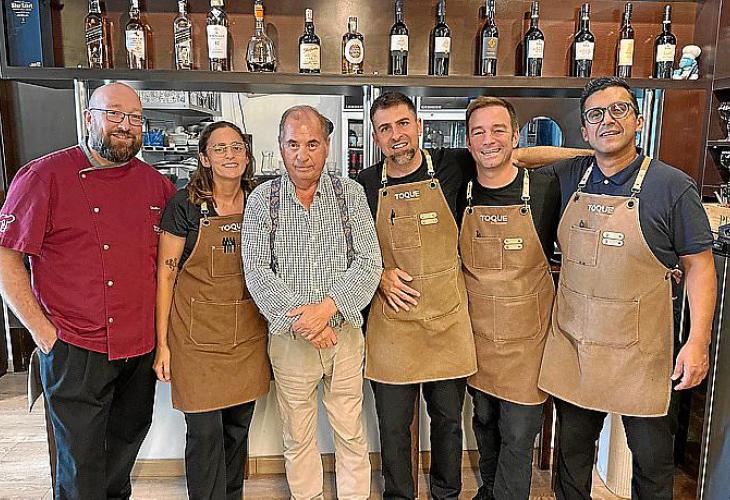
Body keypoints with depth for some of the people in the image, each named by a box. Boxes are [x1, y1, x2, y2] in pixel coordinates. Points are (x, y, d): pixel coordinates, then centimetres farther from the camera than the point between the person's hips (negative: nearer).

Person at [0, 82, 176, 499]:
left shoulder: (156, 183, 4)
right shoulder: (44, 176, -9)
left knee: (126, 446, 23)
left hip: (141, 349, 5)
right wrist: (42, 330, -12)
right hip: (76, 351, -4)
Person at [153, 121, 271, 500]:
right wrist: (162, 343, -7)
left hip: (248, 335, 4)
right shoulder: (184, 205, -9)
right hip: (198, 336, -4)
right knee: (204, 432, 3)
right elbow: (166, 274, -6)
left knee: (238, 426, 16)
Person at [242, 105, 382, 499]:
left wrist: (328, 308, -17)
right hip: (288, 338, 0)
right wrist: (298, 318, -16)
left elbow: (368, 263, -5)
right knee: (297, 438, 15)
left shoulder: (350, 193, 0)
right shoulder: (263, 199, -1)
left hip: (344, 333, 0)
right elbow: (257, 272, -6)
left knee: (351, 435, 12)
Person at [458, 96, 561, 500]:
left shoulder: (546, 189, -11)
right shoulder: (459, 195, -4)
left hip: (526, 335, -3)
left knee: (518, 433, 6)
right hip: (476, 331, 3)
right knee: (484, 420, 22)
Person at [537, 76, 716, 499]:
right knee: (571, 447, 19)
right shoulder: (568, 177, 2)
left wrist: (698, 341, -12)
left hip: (642, 351, -3)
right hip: (573, 345, 3)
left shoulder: (673, 186, -8)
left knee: (653, 459, 15)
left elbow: (699, 265, -6)